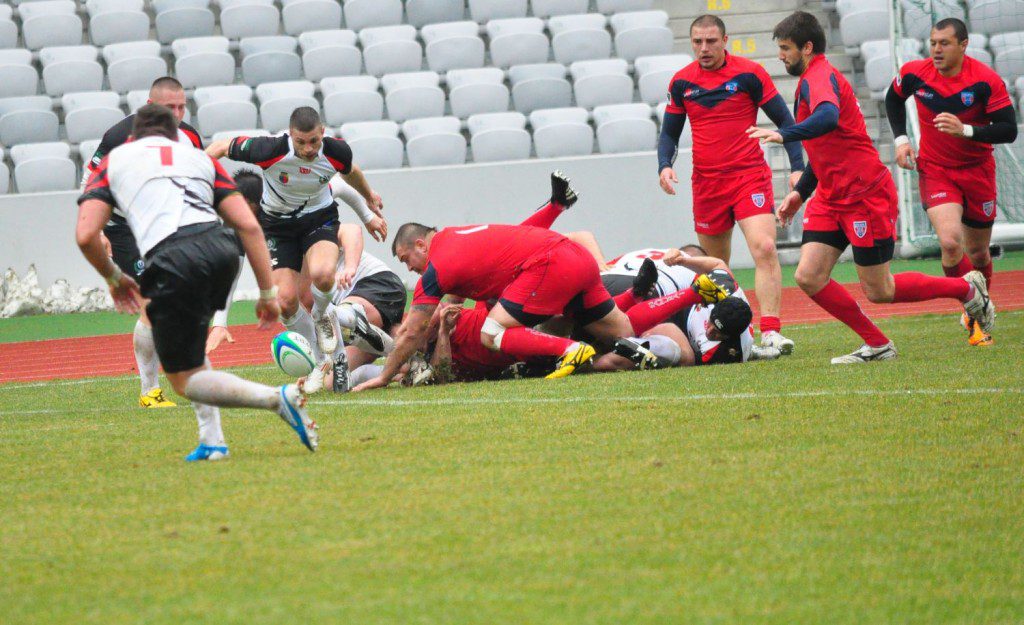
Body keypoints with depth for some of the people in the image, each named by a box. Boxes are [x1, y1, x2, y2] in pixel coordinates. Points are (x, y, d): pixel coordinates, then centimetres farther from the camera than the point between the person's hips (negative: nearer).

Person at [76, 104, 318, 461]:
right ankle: (211, 440, 18)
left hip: (172, 263, -4)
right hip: (221, 250, 4)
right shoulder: (199, 157, 29)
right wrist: (267, 292, 18)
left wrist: (115, 279, 27)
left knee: (185, 381, 8)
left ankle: (278, 399, -14)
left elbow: (86, 235, 9)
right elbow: (249, 225, 16)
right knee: (188, 346, 32)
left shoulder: (113, 160, 23)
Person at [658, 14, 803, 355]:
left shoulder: (749, 74, -4)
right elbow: (669, 132, 16)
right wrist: (665, 165, -3)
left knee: (764, 249, -20)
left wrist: (797, 167, -8)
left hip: (750, 176, -3)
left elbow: (784, 120, 0)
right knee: (716, 265, 9)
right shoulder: (681, 82, 6)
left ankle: (770, 332, -24)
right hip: (706, 183, 3)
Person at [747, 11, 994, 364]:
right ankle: (877, 346, 5)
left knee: (879, 292, -2)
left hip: (866, 196, -10)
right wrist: (800, 192, 26)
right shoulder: (813, 80, 17)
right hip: (832, 199, 10)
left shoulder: (819, 77, -15)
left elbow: (828, 118, -39)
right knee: (808, 277, -5)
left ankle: (968, 289, 17)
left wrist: (783, 135, -47)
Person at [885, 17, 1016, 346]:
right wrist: (901, 139, 1)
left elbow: (1008, 130, -17)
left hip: (977, 171, 0)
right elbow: (893, 98, 14)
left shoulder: (986, 80, -17)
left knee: (977, 253, 11)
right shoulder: (915, 74, -9)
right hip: (934, 169, 0)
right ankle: (977, 318, -9)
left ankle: (977, 313, 38)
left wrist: (965, 130, -30)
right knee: (950, 241, -23)